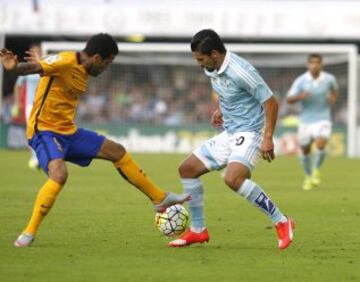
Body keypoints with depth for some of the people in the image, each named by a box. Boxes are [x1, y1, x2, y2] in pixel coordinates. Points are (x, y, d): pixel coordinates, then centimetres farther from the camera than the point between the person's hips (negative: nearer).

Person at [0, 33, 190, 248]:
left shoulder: (83, 71, 10)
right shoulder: (65, 62, -19)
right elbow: (36, 68, -35)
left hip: (69, 132, 10)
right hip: (45, 131, -10)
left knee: (117, 151, 13)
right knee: (59, 174, -34)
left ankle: (160, 199, 27)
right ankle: (29, 233, -23)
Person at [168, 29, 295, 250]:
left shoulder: (240, 72, -22)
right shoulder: (212, 69, 4)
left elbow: (271, 102, -20)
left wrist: (268, 138, -24)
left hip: (249, 132, -9)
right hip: (229, 134, 9)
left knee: (233, 178, -33)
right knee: (187, 169, 7)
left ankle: (281, 222, -24)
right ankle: (198, 230, 17)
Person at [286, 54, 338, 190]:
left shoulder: (329, 78, -5)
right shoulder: (301, 80, -10)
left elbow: (335, 88, 20)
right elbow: (289, 99, -12)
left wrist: (333, 98, -1)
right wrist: (299, 97, -32)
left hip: (323, 119, -1)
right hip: (306, 119, 1)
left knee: (320, 145, -23)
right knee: (305, 150, 11)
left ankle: (316, 170, 4)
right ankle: (308, 177, 36)